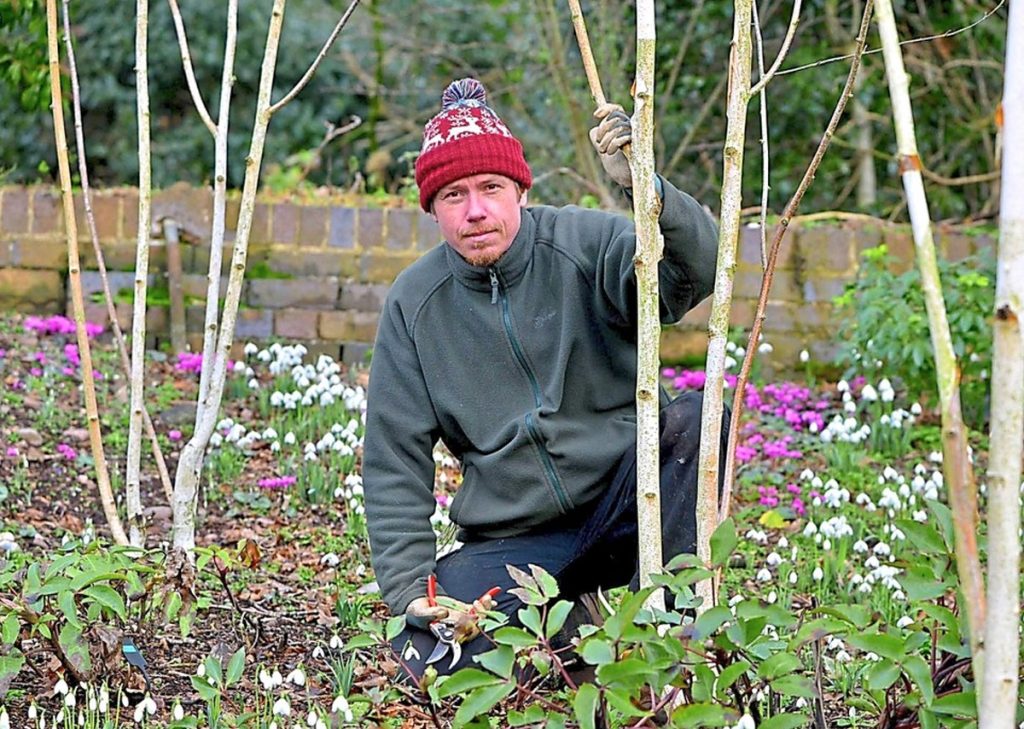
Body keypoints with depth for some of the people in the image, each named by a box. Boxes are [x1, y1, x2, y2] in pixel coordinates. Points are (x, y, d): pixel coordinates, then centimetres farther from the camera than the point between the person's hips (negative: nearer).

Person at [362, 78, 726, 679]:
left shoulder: (585, 245, -8)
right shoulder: (413, 305, 0)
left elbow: (696, 270, -28)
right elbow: (395, 464, 2)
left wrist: (646, 188, -47)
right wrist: (410, 593, -8)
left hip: (623, 506, -2)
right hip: (513, 542, 2)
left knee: (698, 416, -30)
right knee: (430, 654, -23)